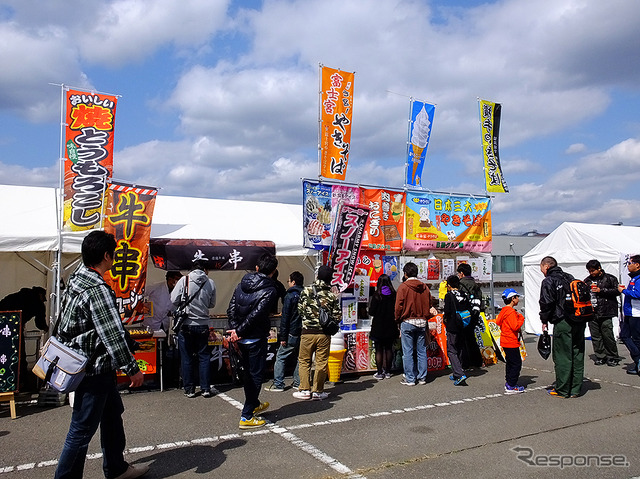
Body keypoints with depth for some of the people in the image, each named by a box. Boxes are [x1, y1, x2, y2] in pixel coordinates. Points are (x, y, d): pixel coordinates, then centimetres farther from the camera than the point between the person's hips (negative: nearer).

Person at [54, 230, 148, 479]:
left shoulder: (76, 278, 6)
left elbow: (66, 324, 16)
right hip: (95, 369, -11)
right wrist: (133, 369, -18)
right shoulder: (97, 289, -24)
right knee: (83, 429, 2)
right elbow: (113, 335, -26)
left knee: (112, 413, 21)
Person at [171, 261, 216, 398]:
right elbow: (212, 304, 7)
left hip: (186, 324, -1)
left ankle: (189, 390, 14)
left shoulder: (184, 280, -7)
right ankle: (205, 389, 12)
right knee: (204, 356, 11)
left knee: (187, 358, 8)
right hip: (203, 324, 1)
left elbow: (174, 300, -4)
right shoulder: (210, 283, -2)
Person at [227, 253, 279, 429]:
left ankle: (254, 404, 41)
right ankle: (247, 417, 8)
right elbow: (257, 314, -23)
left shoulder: (241, 285, 6)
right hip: (257, 339, -7)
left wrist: (235, 330, -6)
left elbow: (231, 309, -1)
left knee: (249, 373, 22)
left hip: (242, 339, 7)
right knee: (256, 376, 5)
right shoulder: (270, 290, -15)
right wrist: (239, 331, -17)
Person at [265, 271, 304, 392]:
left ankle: (278, 384, 1)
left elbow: (285, 317, -12)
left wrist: (283, 336, -11)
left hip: (292, 333, -6)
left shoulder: (290, 296, -10)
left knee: (280, 357, 2)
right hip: (303, 333, 6)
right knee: (299, 357, 15)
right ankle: (298, 383, 16)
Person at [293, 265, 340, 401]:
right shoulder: (332, 295, -3)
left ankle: (305, 390, 13)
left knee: (304, 361, 12)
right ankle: (317, 391, 13)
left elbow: (300, 310, 2)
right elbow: (337, 316, -3)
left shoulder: (306, 291, -4)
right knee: (321, 362, 9)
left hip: (307, 332, 0)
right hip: (324, 333, 0)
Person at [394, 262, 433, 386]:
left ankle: (410, 379, 5)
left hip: (407, 322, -5)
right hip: (422, 322, 5)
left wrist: (398, 320, 6)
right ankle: (422, 377, 16)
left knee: (408, 352, 2)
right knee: (421, 351, 10)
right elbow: (429, 305, 11)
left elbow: (399, 306, -8)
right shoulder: (424, 287, 6)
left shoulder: (403, 287, -9)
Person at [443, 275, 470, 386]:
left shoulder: (449, 295, -10)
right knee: (459, 350, 16)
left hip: (453, 327, -6)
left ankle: (460, 375, -15)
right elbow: (469, 310, 6)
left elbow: (447, 311, -18)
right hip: (463, 327, 6)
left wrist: (444, 318, 2)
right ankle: (456, 374, 25)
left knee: (451, 351, -2)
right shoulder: (464, 295, 6)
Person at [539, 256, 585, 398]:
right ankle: (575, 389, 19)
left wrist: (544, 320, 2)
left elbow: (546, 303, -11)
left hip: (563, 323, -7)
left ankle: (562, 390, 7)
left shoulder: (548, 281, -5)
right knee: (577, 356, 12)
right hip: (579, 322, 7)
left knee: (562, 357, 1)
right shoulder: (569, 277, 16)